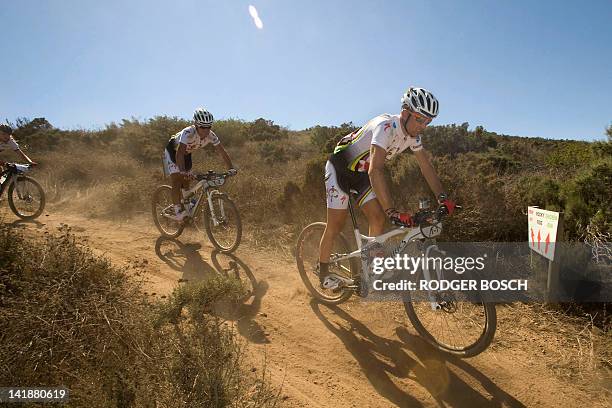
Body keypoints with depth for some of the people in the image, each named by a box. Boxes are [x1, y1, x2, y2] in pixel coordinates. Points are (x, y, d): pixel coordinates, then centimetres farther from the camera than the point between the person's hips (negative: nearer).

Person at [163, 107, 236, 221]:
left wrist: (231, 169, -33)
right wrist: (183, 171, -61)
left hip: (186, 153, 5)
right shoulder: (188, 133, -39)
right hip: (173, 151, -5)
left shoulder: (211, 136, -24)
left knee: (186, 182, 6)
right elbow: (179, 153, -48)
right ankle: (178, 212, -15)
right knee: (176, 181, -17)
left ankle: (186, 210, 19)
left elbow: (222, 152, -21)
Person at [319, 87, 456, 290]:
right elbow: (376, 171, -44)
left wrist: (443, 198, -13)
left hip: (362, 173, 7)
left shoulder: (413, 135, -8)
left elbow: (426, 166, -1)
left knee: (378, 219, -4)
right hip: (340, 168, -7)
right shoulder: (385, 127, -34)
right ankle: (323, 273, 14)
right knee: (336, 225, -3)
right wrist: (393, 211, -49)